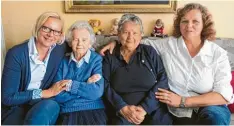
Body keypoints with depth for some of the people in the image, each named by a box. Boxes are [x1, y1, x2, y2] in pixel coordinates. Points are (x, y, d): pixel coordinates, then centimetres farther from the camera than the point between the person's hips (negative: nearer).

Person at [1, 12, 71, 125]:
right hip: (17, 107, -3)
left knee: (51, 106, -32)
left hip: (45, 104, 4)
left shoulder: (60, 49, -2)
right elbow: (7, 98, -16)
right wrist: (47, 92, -18)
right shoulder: (16, 54, -14)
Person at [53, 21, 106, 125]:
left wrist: (70, 85, -6)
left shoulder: (97, 59, 5)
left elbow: (96, 92, -9)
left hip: (93, 110, -1)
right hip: (67, 112, 1)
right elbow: (57, 96, -1)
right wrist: (86, 85, -7)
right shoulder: (63, 62, 10)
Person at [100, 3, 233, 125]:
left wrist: (182, 101, -17)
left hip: (209, 107, -1)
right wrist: (116, 43, 1)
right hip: (177, 112, 1)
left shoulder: (218, 54, -2)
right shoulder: (168, 45, 1)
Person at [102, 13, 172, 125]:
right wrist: (123, 107, -12)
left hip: (153, 110, 1)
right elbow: (105, 86, 2)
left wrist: (145, 107, -10)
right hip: (121, 113, 0)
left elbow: (163, 80, 1)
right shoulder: (110, 57, 10)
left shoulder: (149, 52, 9)